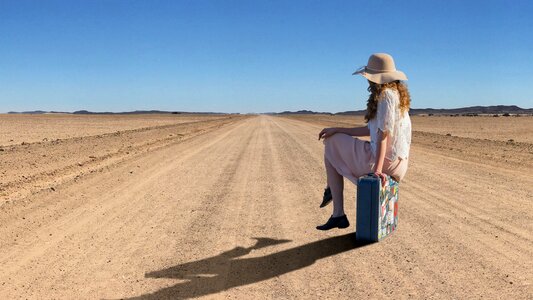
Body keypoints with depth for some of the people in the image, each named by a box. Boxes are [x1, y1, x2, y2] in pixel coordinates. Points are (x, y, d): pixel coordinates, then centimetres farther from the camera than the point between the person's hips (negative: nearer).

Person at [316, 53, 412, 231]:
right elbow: (372, 130, 14)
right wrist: (337, 130, 12)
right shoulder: (396, 94, 15)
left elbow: (383, 134, -23)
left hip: (385, 161, -10)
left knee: (331, 145, 5)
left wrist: (377, 169, -28)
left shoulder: (386, 95, -15)